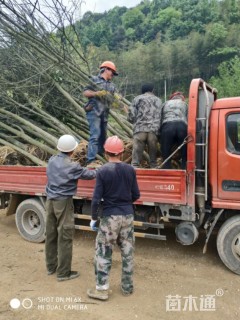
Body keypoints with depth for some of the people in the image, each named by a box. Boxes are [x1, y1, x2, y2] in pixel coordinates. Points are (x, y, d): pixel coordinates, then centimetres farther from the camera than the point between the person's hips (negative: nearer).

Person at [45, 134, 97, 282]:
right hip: (63, 202, -7)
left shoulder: (52, 160, 4)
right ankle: (63, 272, 10)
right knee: (65, 237, 2)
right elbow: (88, 174, -2)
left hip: (50, 200, 7)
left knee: (51, 235, 15)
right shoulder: (72, 166, -15)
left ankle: (51, 266, 30)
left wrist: (79, 170, 24)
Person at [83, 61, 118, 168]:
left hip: (104, 114, 7)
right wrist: (96, 93, -16)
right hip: (94, 111, -7)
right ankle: (91, 161, -18)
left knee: (102, 137, 10)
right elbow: (85, 92, -1)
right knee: (95, 136, -17)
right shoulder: (94, 80, 5)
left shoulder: (112, 85, 22)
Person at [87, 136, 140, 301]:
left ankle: (101, 289, 17)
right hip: (128, 215, 4)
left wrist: (94, 218, 0)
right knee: (127, 252, 14)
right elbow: (136, 195, 4)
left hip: (110, 216, -4)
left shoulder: (102, 171, -11)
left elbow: (96, 199, -12)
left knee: (103, 253, 10)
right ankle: (127, 286, 28)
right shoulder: (130, 169, -1)